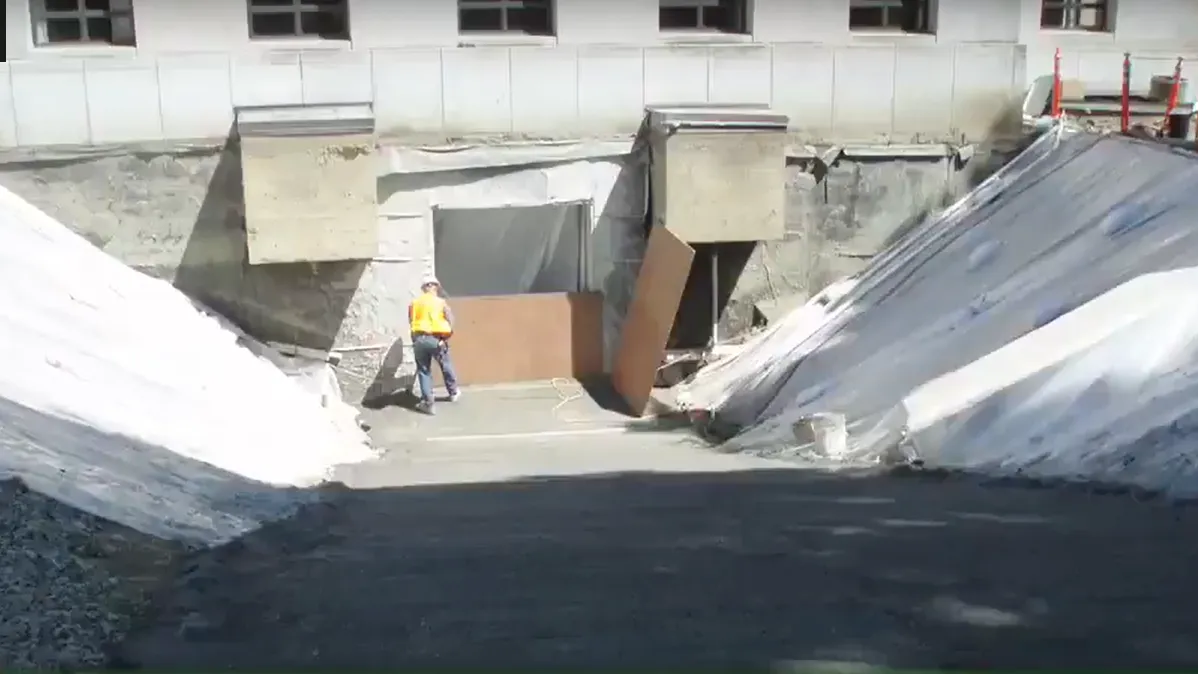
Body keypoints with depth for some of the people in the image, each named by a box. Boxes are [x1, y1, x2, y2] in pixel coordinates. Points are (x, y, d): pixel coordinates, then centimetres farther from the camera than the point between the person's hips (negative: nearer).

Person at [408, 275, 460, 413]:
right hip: (436, 339, -1)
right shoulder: (441, 302, 3)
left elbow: (411, 322, 7)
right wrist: (445, 337, 8)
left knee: (423, 371, 9)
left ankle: (428, 402, 4)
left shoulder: (414, 303, 9)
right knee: (446, 366, 22)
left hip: (419, 339, 1)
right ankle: (454, 392, 40)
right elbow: (451, 322, -2)